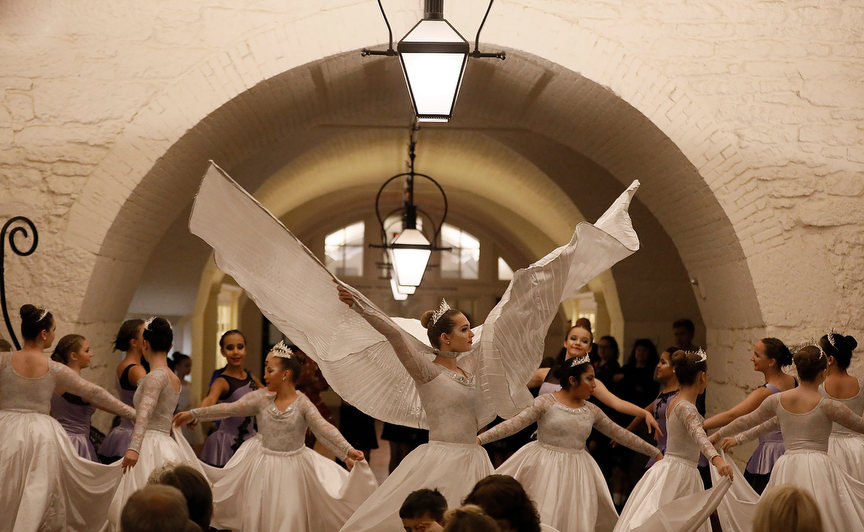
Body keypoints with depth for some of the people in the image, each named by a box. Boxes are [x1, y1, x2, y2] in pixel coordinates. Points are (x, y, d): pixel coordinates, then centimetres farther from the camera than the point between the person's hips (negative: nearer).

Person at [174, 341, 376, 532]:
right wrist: (194, 414, -8)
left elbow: (324, 428, -22)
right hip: (263, 465, 3)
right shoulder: (261, 397, -3)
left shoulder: (302, 403, -12)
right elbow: (229, 409, -4)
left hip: (293, 467, -2)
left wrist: (347, 450, -36)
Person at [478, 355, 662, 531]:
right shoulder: (546, 402, -7)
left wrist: (655, 452, 14)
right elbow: (514, 423, -13)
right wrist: (480, 438, -24)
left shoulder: (592, 411, 7)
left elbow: (620, 434, 13)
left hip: (575, 472, 4)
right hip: (543, 469, -4)